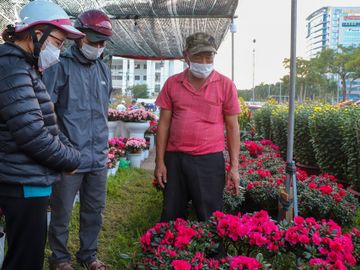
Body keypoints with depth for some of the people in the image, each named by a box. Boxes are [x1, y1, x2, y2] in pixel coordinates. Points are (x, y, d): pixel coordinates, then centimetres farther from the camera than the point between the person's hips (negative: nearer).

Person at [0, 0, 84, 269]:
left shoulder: (22, 67, 14)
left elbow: (45, 123, 17)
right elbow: (32, 134, -24)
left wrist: (70, 150, 4)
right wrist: (72, 158, -9)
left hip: (26, 181, 10)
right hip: (24, 184, -10)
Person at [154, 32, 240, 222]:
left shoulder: (225, 85, 1)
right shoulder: (172, 84, 6)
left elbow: (232, 127, 2)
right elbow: (164, 124, 7)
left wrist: (234, 166, -3)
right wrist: (160, 161, 2)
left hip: (210, 159, -2)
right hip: (175, 158, 2)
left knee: (210, 220, 5)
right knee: (171, 218, 12)